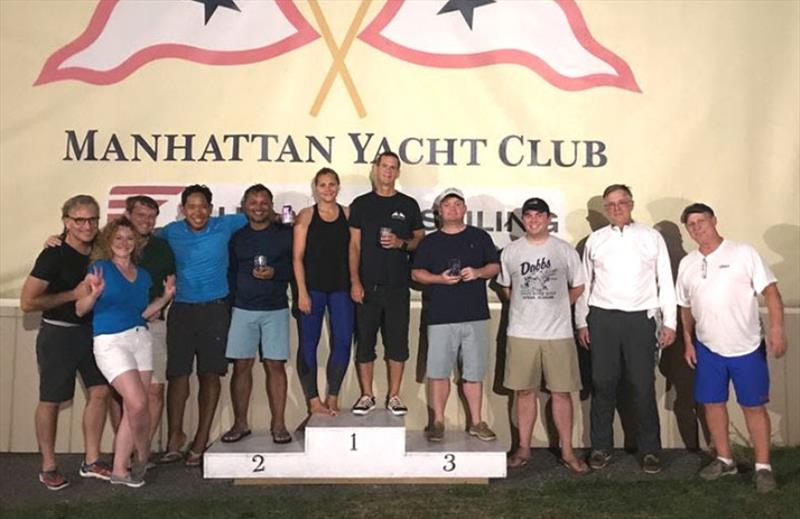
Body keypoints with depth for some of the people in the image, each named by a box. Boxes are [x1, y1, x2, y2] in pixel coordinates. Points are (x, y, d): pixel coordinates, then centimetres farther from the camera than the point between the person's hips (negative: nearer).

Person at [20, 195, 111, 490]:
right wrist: (74, 294, -19)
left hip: (90, 331, 6)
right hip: (59, 334, -6)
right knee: (51, 400, 6)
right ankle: (48, 467, 21)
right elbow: (27, 303, -18)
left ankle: (91, 461, 18)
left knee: (100, 392, 5)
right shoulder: (54, 255, -17)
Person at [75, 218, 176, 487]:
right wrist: (94, 293, -24)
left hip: (141, 338, 6)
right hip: (110, 341, -6)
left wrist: (165, 296, 7)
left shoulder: (143, 275, 14)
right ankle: (143, 454, 14)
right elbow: (80, 310, -6)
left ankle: (120, 469, 17)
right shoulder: (100, 267, -2)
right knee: (138, 404, -14)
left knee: (131, 408, 5)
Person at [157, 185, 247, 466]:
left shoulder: (225, 225, 3)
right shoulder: (171, 232, 7)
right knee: (177, 374, 0)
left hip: (215, 309, -1)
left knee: (210, 374, 0)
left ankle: (201, 440, 10)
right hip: (181, 309, 1)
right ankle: (175, 437, 13)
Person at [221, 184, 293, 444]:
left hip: (275, 309, -2)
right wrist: (231, 302, 5)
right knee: (241, 365, 2)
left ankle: (278, 424, 6)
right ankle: (240, 423, 13)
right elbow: (231, 274, 14)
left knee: (275, 365, -2)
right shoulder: (237, 238, 11)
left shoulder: (285, 233, 4)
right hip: (243, 309, 2)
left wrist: (275, 273, -16)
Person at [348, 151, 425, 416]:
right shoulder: (361, 204, 8)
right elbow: (354, 245, 4)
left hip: (397, 285, 0)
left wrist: (401, 243, -11)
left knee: (397, 342, 3)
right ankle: (366, 395, 16)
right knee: (365, 341, 4)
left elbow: (420, 240, 11)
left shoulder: (408, 205, 9)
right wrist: (355, 281, -4)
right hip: (367, 285, 0)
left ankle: (394, 396, 14)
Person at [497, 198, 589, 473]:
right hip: (521, 333, 1)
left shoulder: (565, 250, 3)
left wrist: (555, 306, 8)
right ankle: (524, 448, 19)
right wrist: (527, 307, 8)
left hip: (558, 333, -1)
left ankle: (567, 452, 14)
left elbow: (578, 287, 11)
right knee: (525, 391, 8)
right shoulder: (510, 251, 6)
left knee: (561, 392, 4)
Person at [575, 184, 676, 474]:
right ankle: (601, 447, 16)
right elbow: (584, 284, 13)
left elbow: (665, 282, 7)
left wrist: (669, 322, 1)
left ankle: (650, 450, 12)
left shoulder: (652, 238, 8)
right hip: (603, 319, 1)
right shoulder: (595, 240, 11)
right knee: (603, 385, 4)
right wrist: (581, 322, 8)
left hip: (641, 319, -1)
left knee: (643, 387, 0)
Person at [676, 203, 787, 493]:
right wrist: (688, 342, 11)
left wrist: (777, 329, -19)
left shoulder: (744, 253, -7)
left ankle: (763, 466, 16)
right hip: (708, 349, 4)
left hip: (747, 347, -4)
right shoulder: (687, 264, 6)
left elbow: (770, 291, -10)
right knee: (712, 403, 9)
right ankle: (724, 460, 25)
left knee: (753, 406, 2)